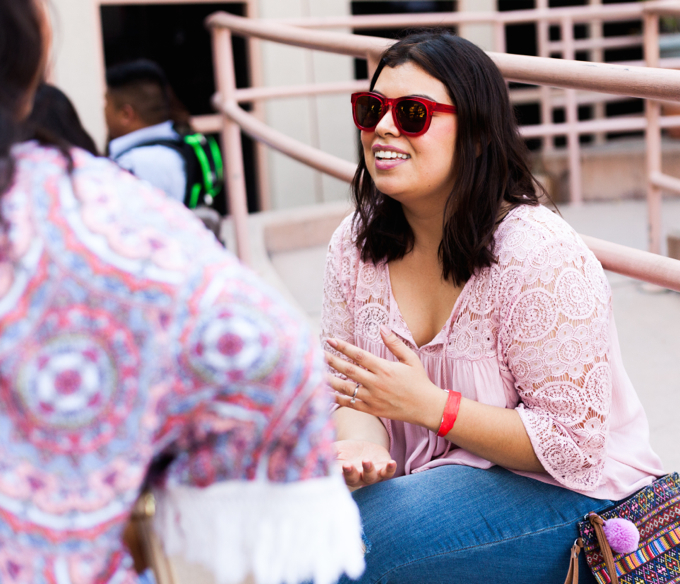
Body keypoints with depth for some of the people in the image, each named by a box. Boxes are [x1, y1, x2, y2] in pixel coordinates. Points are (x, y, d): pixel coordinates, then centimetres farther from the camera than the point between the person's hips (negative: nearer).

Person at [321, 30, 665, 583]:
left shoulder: (542, 257, -23)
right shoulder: (355, 244, -2)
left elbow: (571, 444, -21)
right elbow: (347, 388, 3)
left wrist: (428, 404, -29)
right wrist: (363, 446, -21)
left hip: (570, 494, -6)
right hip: (427, 477, 6)